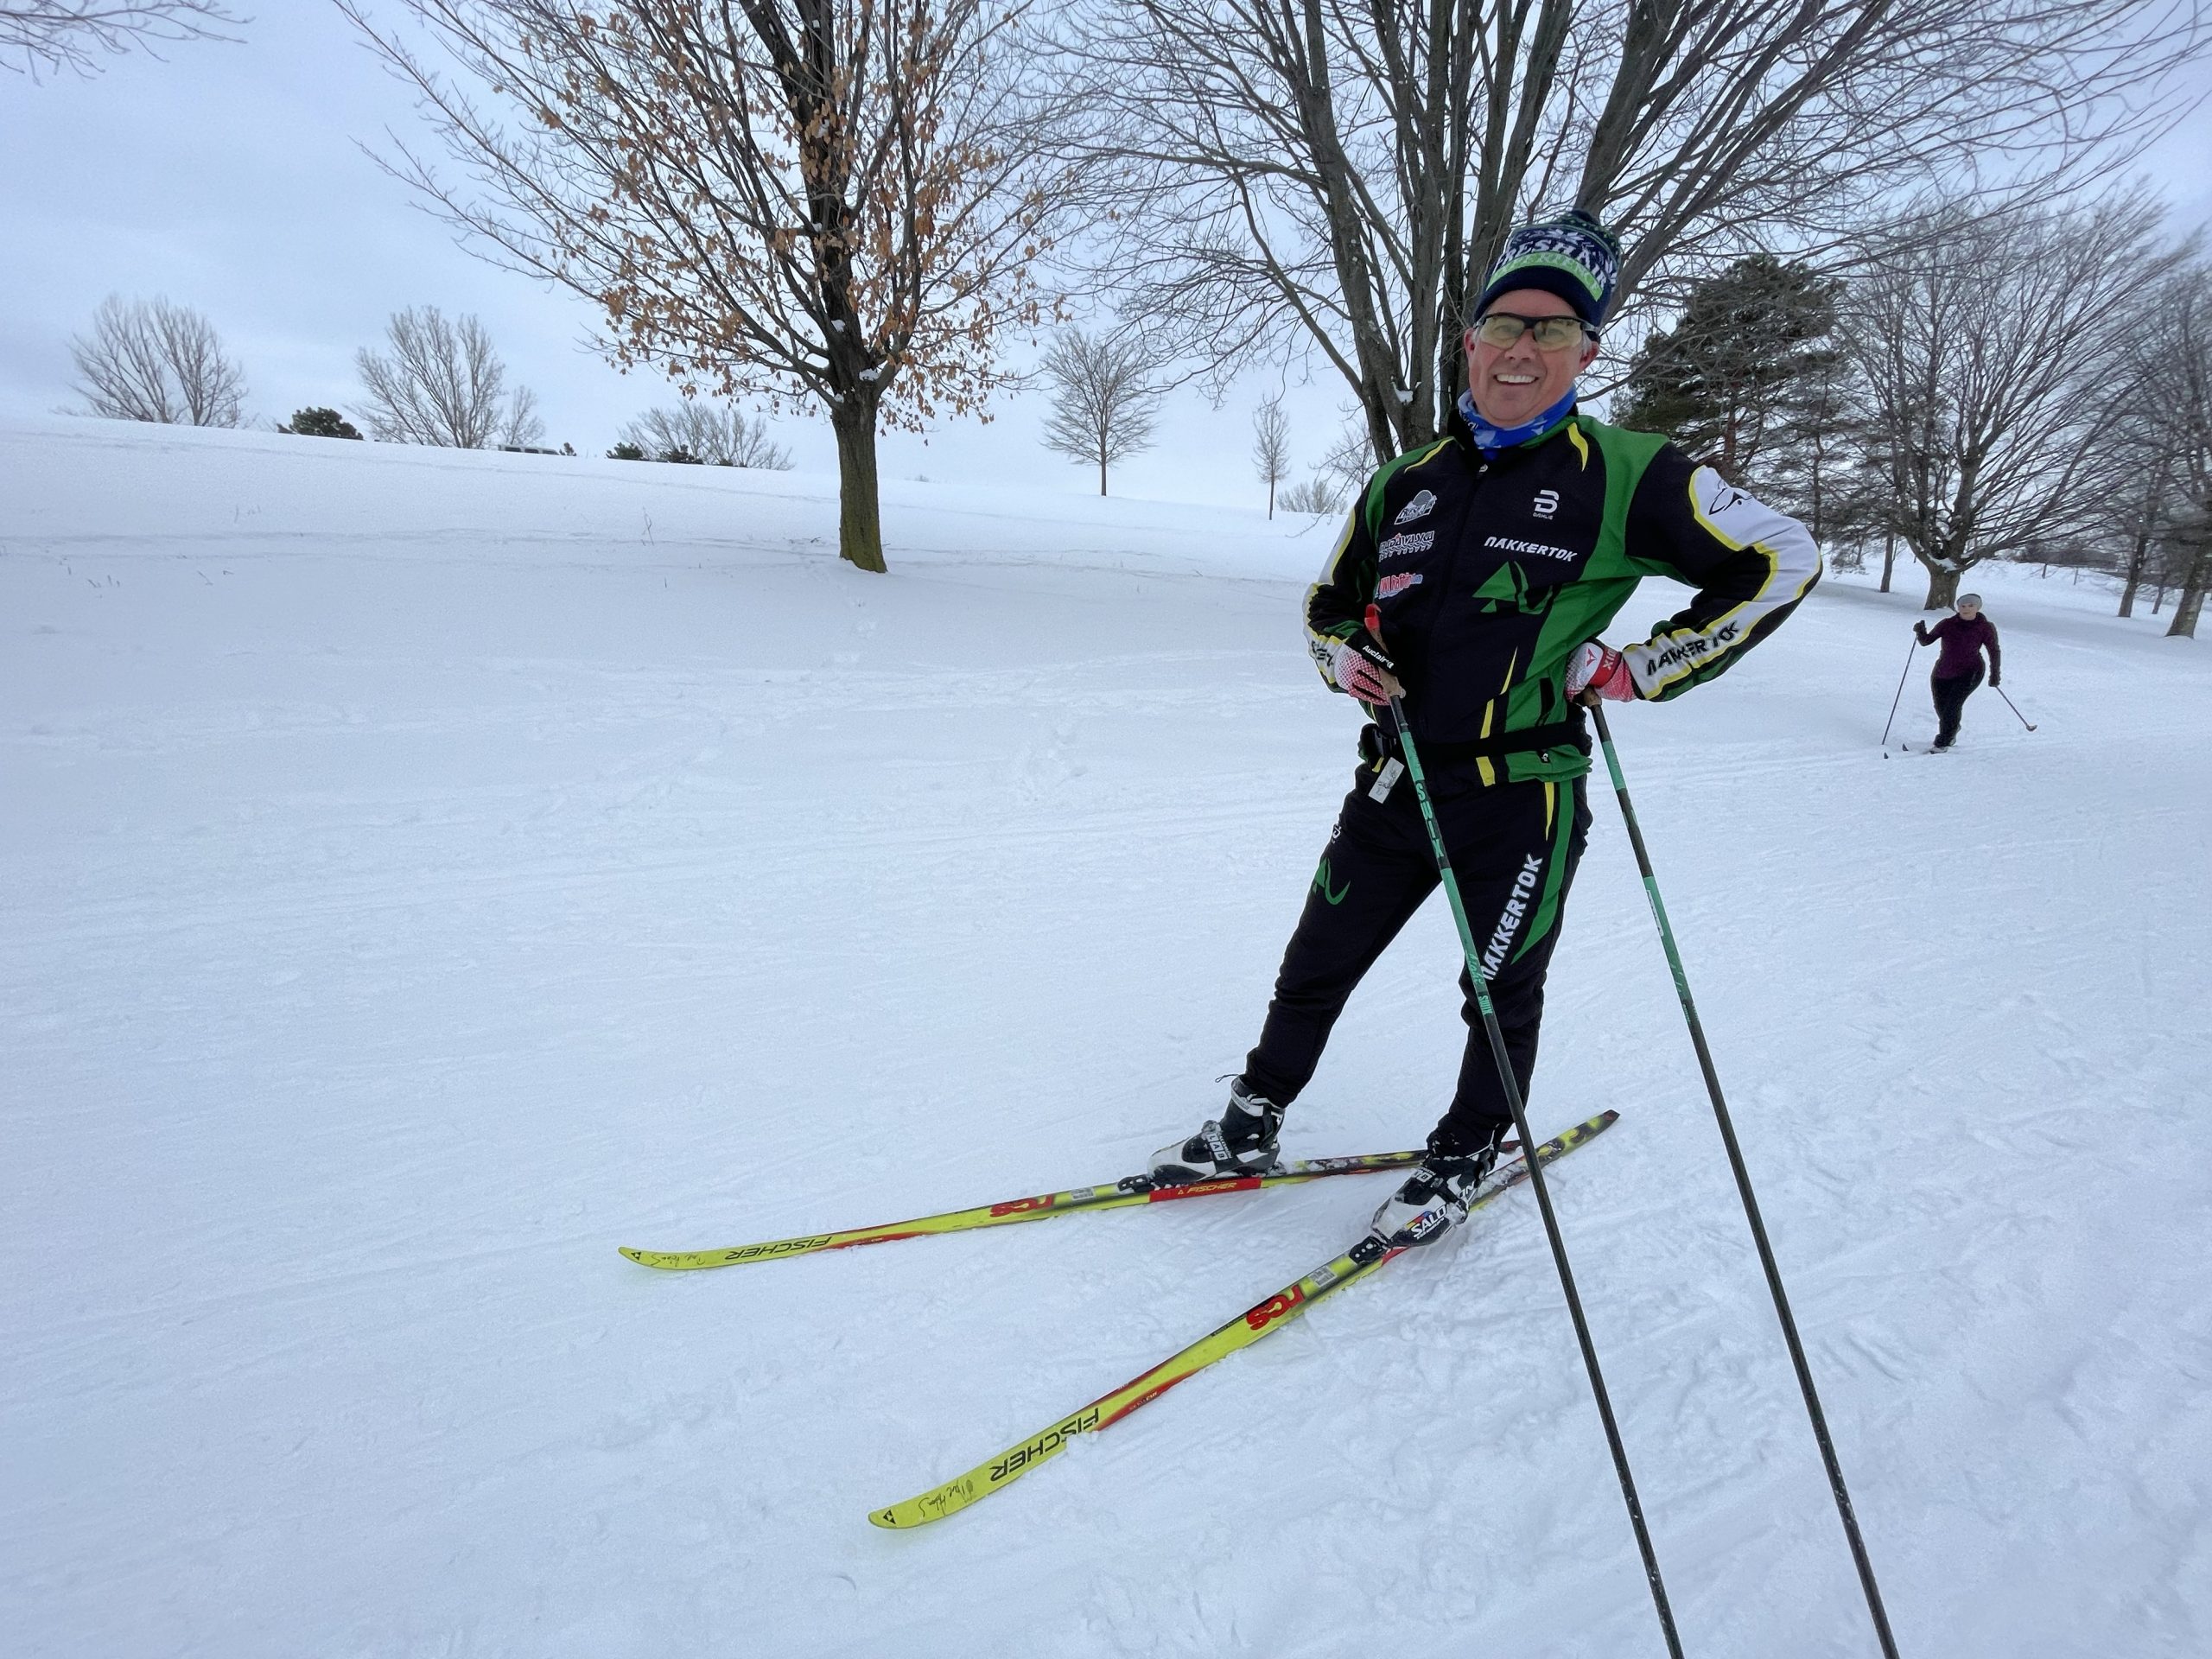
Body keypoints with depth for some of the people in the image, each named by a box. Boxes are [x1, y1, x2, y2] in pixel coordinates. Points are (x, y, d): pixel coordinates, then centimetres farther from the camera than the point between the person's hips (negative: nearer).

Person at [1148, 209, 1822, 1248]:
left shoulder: (1625, 474, -5)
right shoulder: (1406, 483, 8)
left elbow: (1779, 561, 0)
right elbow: (1328, 607, 18)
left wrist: (1643, 669, -7)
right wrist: (1345, 658, -5)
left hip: (1521, 797, -4)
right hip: (1395, 781, 4)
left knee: (1500, 993, 13)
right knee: (1316, 966, 12)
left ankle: (1463, 1157, 37)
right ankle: (1251, 1127, 32)